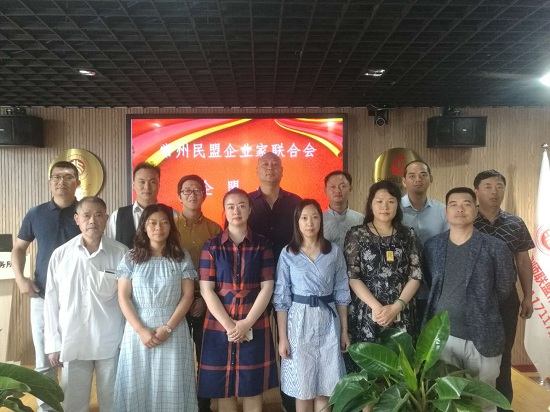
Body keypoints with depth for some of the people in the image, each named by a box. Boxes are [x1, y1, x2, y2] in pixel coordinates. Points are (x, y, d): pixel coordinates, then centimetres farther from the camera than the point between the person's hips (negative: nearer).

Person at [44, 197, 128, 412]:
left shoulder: (121, 253, -6)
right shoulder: (60, 254, -2)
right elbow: (51, 301, 3)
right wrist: (53, 343, 3)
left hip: (111, 342, -1)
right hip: (72, 343, 1)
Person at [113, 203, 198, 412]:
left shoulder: (182, 257, 1)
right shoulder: (131, 258, 2)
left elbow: (187, 296, -2)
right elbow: (123, 297, -2)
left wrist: (168, 328, -12)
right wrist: (141, 330, -11)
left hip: (173, 332, 0)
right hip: (138, 332, 1)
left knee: (170, 387, 3)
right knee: (138, 386, 7)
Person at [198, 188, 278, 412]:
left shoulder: (262, 245, 1)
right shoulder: (212, 246, 0)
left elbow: (267, 287, -3)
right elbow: (206, 289, -5)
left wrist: (247, 323, -11)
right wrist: (228, 324, -13)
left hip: (254, 326, 0)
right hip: (219, 325, 0)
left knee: (252, 388, 9)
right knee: (223, 389, 10)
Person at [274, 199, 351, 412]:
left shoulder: (334, 251, 1)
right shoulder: (288, 254, -3)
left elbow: (341, 292, 5)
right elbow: (281, 298, -3)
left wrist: (345, 330, 4)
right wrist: (282, 337, -5)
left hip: (328, 322, 2)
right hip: (300, 322, -1)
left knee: (325, 389, 9)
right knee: (303, 390, 7)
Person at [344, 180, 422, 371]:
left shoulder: (408, 235, 7)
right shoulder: (356, 234, 0)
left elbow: (416, 276, 2)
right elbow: (352, 277, -4)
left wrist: (395, 307, -10)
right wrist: (376, 307, -14)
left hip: (401, 316, 2)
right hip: (366, 314, -2)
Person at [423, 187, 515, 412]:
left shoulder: (496, 248, -7)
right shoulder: (432, 246, 2)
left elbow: (504, 289, 2)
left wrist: (481, 309, 10)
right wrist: (448, 307, 7)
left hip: (483, 338, -2)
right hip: (441, 335, 2)